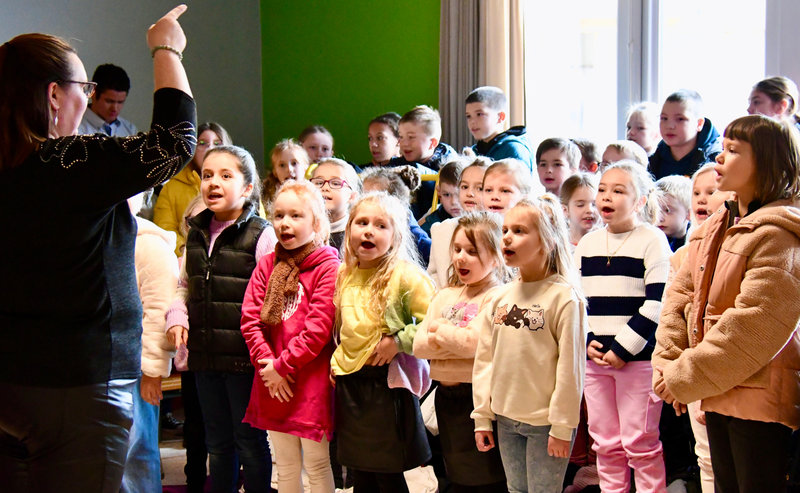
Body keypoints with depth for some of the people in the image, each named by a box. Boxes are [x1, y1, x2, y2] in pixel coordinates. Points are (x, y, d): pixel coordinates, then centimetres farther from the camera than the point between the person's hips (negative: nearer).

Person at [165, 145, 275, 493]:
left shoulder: (260, 235, -10)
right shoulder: (196, 233, 9)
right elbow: (185, 286, 20)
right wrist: (177, 317, 3)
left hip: (244, 356, -6)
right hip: (205, 354, 6)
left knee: (249, 440, 6)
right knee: (217, 441, 17)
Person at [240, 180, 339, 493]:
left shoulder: (327, 267, -9)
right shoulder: (267, 266, 8)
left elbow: (318, 328, -15)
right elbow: (250, 319, 2)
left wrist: (282, 365, -12)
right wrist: (267, 363, -9)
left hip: (311, 383, -5)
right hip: (273, 385, 5)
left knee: (317, 466, 3)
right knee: (285, 466, 15)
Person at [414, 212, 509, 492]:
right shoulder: (445, 296, 12)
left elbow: (479, 342, -23)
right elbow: (419, 345, 3)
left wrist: (439, 329, -7)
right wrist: (459, 339, -12)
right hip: (447, 395, 7)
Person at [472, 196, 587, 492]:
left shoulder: (564, 297, -13)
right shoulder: (499, 298, 4)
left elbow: (570, 367, -13)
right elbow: (484, 360, 8)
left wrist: (562, 426, -13)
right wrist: (482, 417, 6)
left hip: (545, 422, -5)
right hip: (506, 418, 6)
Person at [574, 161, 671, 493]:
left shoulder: (652, 241, -5)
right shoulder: (587, 244, 11)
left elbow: (657, 303, -11)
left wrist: (623, 347, -15)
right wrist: (585, 342, -1)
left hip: (638, 358, -5)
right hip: (594, 358, 5)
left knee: (640, 443, -2)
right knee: (605, 443, 11)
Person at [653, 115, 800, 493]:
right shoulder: (714, 229, 11)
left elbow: (755, 324, -22)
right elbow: (680, 294, 11)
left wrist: (684, 377, -17)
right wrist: (667, 361, -3)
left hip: (759, 399, -8)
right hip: (719, 393, 8)